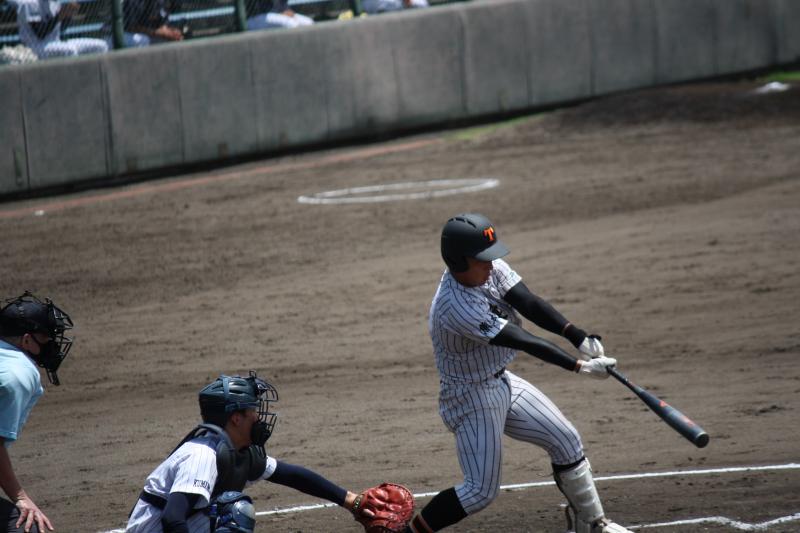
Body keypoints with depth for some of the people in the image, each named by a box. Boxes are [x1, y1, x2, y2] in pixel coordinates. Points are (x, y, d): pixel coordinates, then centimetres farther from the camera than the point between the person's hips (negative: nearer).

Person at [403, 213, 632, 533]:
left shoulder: (490, 269, -9)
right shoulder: (455, 307, -33)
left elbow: (529, 304, -18)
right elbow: (523, 342, -33)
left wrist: (579, 338, -32)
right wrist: (580, 366, -32)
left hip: (502, 383, 9)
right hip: (471, 397, -9)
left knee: (565, 440, 11)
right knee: (482, 490, -10)